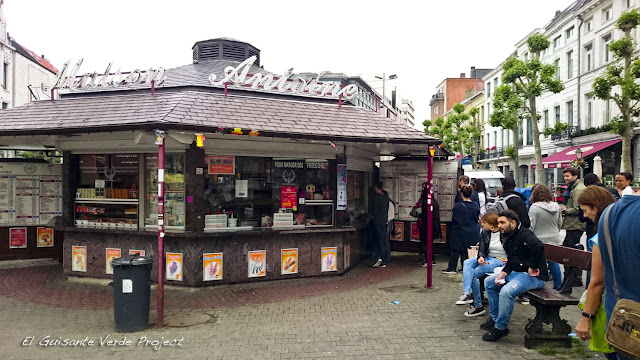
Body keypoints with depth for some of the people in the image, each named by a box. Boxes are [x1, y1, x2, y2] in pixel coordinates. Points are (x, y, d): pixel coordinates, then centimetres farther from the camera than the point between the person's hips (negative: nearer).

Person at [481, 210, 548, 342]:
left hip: (534, 277, -11)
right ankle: (494, 318, 19)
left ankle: (500, 328, -15)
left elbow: (538, 246, -39)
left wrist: (532, 267, -29)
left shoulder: (524, 234, -19)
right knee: (489, 282, 12)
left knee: (506, 291, -31)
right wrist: (503, 273, -2)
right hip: (516, 273, 11)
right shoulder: (508, 238, 11)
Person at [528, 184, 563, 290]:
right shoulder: (556, 206, 3)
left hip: (540, 241, -6)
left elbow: (530, 227, -15)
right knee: (554, 263, 17)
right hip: (555, 240, 6)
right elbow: (560, 223, 13)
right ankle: (558, 286, 26)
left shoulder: (534, 208, -16)